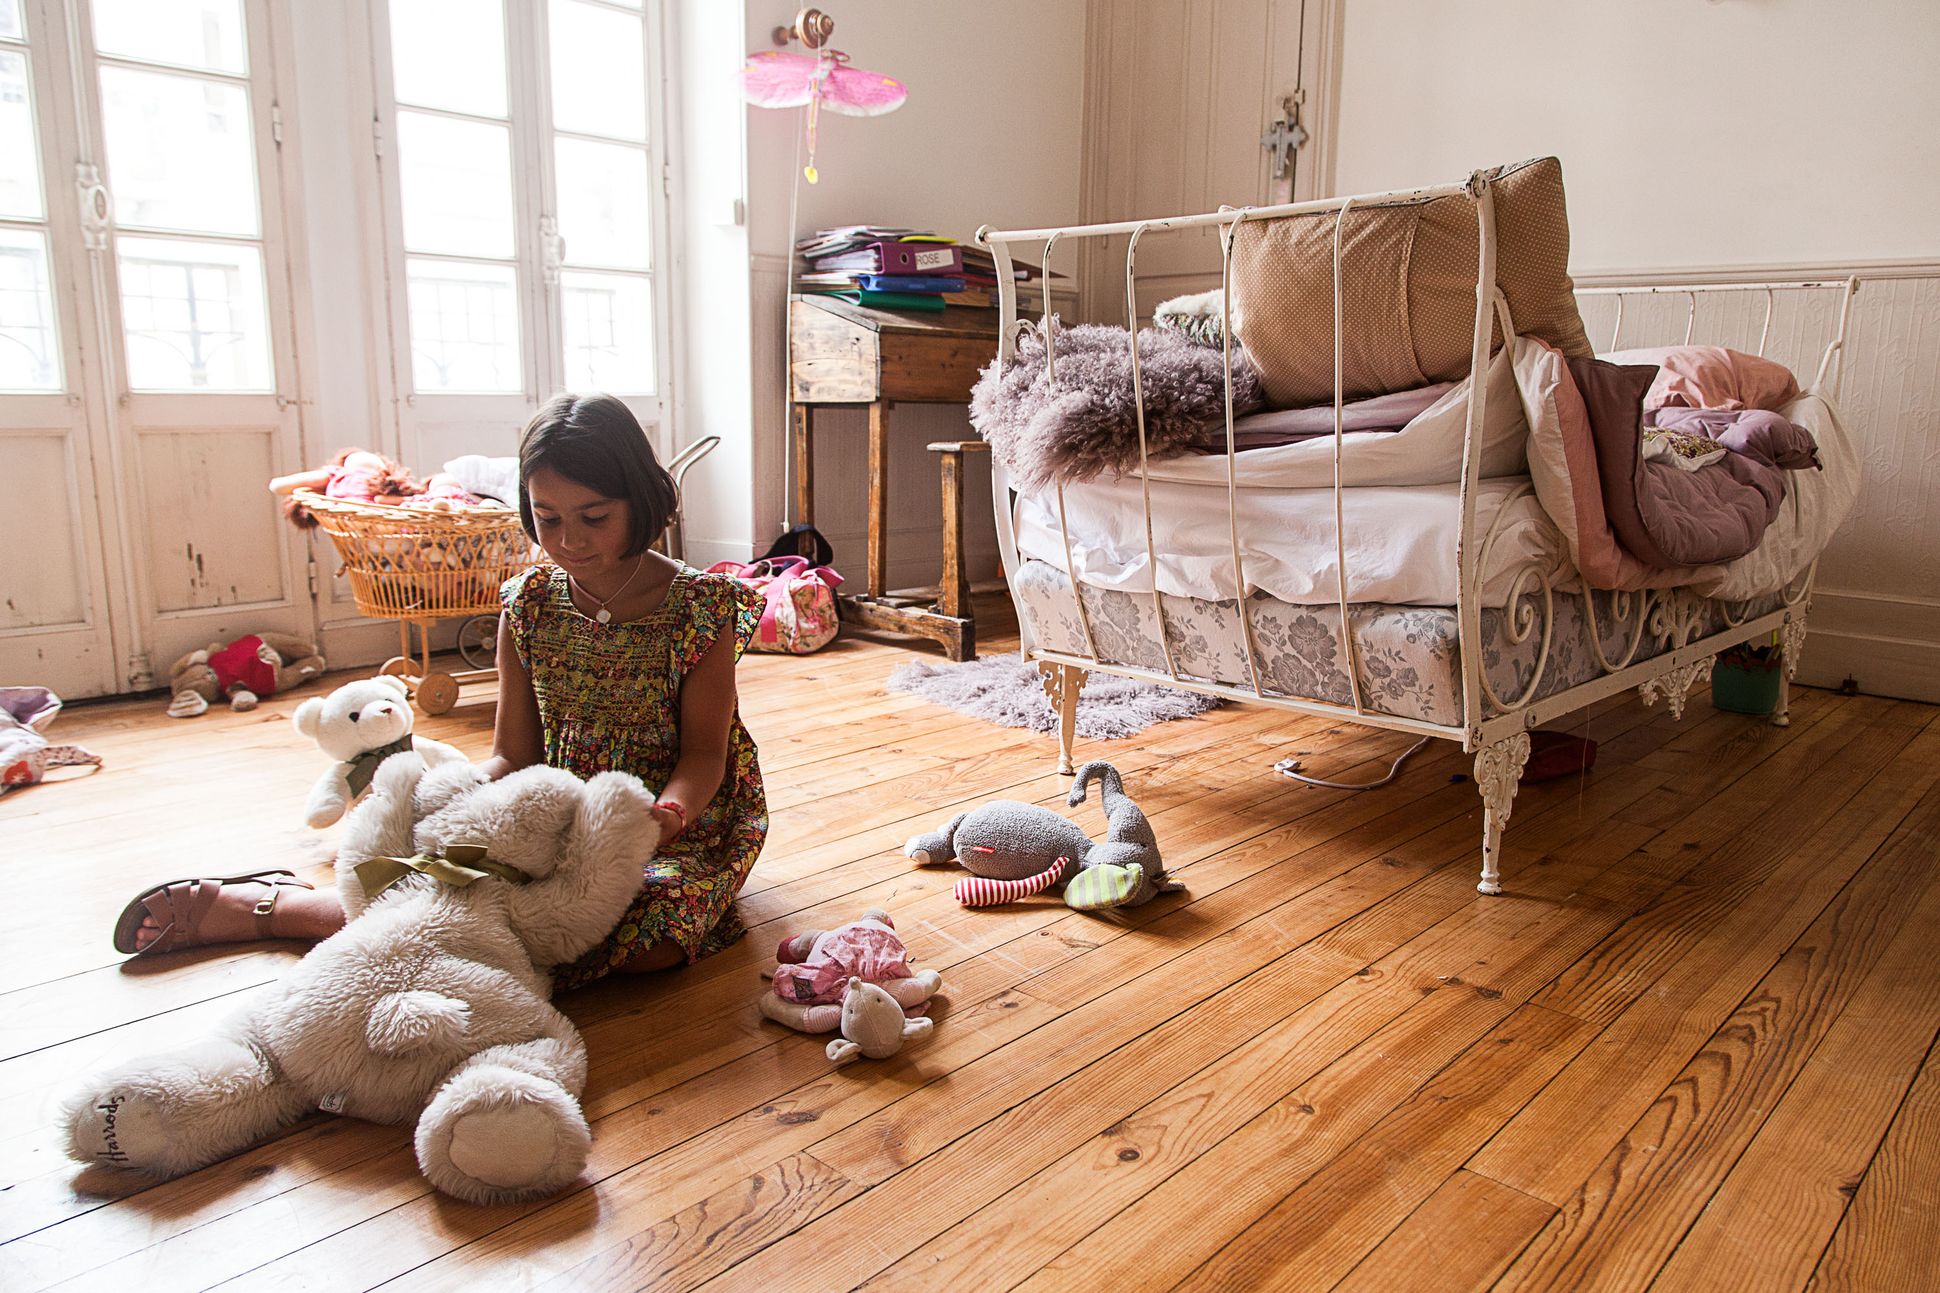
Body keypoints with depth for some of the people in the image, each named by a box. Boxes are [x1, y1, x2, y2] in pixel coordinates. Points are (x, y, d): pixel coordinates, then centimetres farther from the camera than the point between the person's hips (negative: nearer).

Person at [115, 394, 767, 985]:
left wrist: (669, 813, -33)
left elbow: (703, 754, -11)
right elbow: (512, 755, 1)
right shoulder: (529, 604, 0)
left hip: (683, 822, -2)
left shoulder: (700, 607, -11)